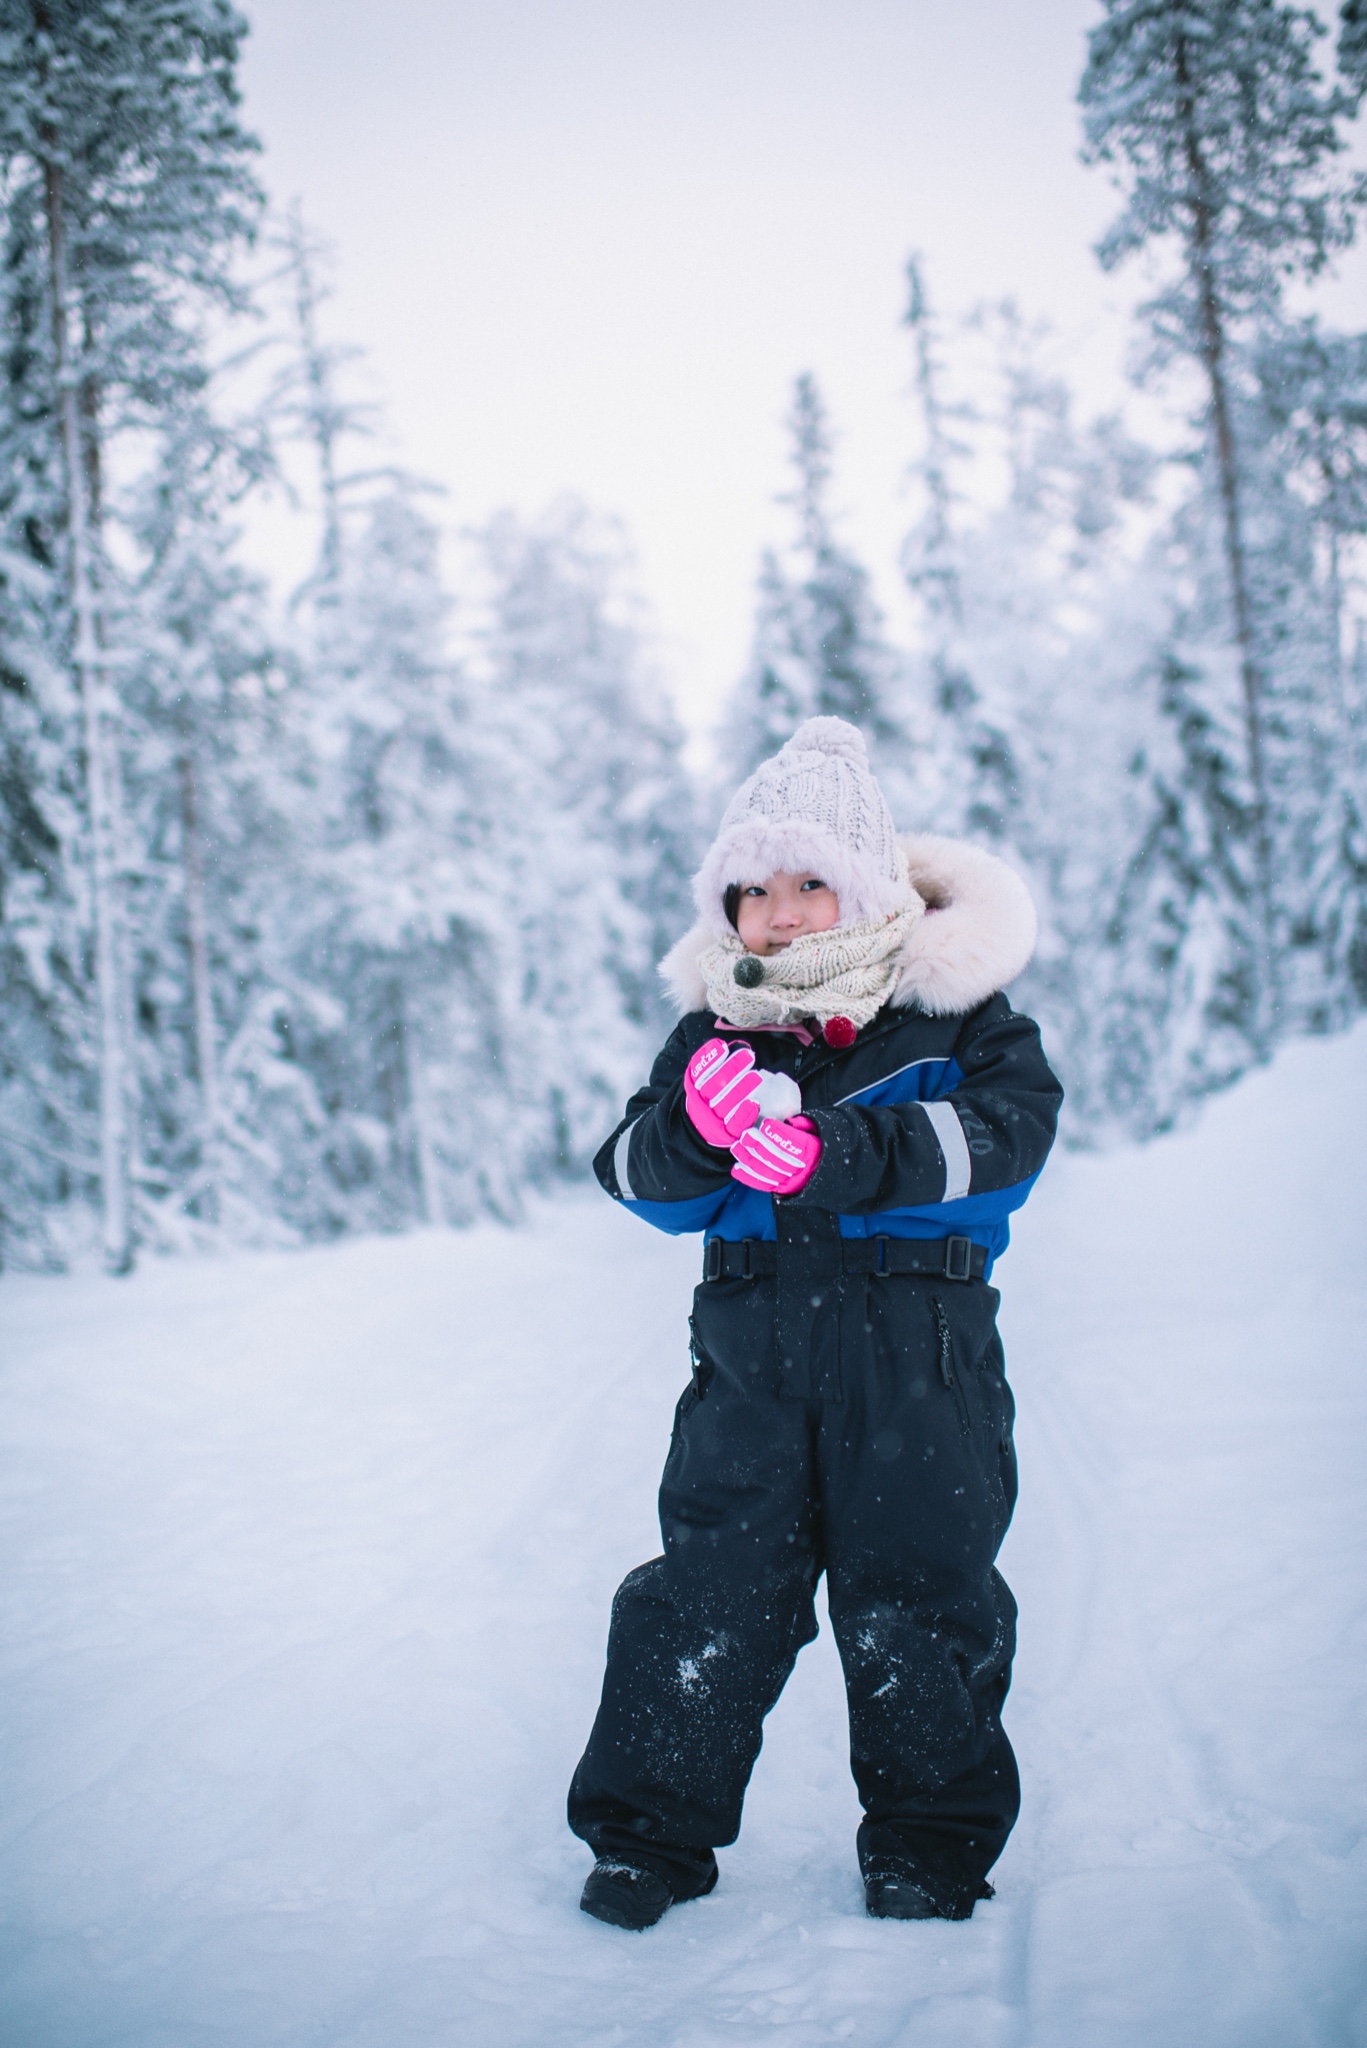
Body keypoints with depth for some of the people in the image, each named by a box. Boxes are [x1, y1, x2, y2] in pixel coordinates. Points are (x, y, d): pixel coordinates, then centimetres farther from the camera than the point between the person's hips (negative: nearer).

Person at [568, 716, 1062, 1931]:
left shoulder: (955, 1009, 2)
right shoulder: (715, 1025, 9)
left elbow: (1008, 1133, -14)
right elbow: (645, 1182, 4)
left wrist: (842, 1152, -27)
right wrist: (696, 1126, -21)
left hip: (919, 1341, -2)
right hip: (752, 1338, 2)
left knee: (916, 1591, 5)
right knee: (711, 1580, 2)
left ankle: (931, 1840, 24)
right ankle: (651, 1826, 17)